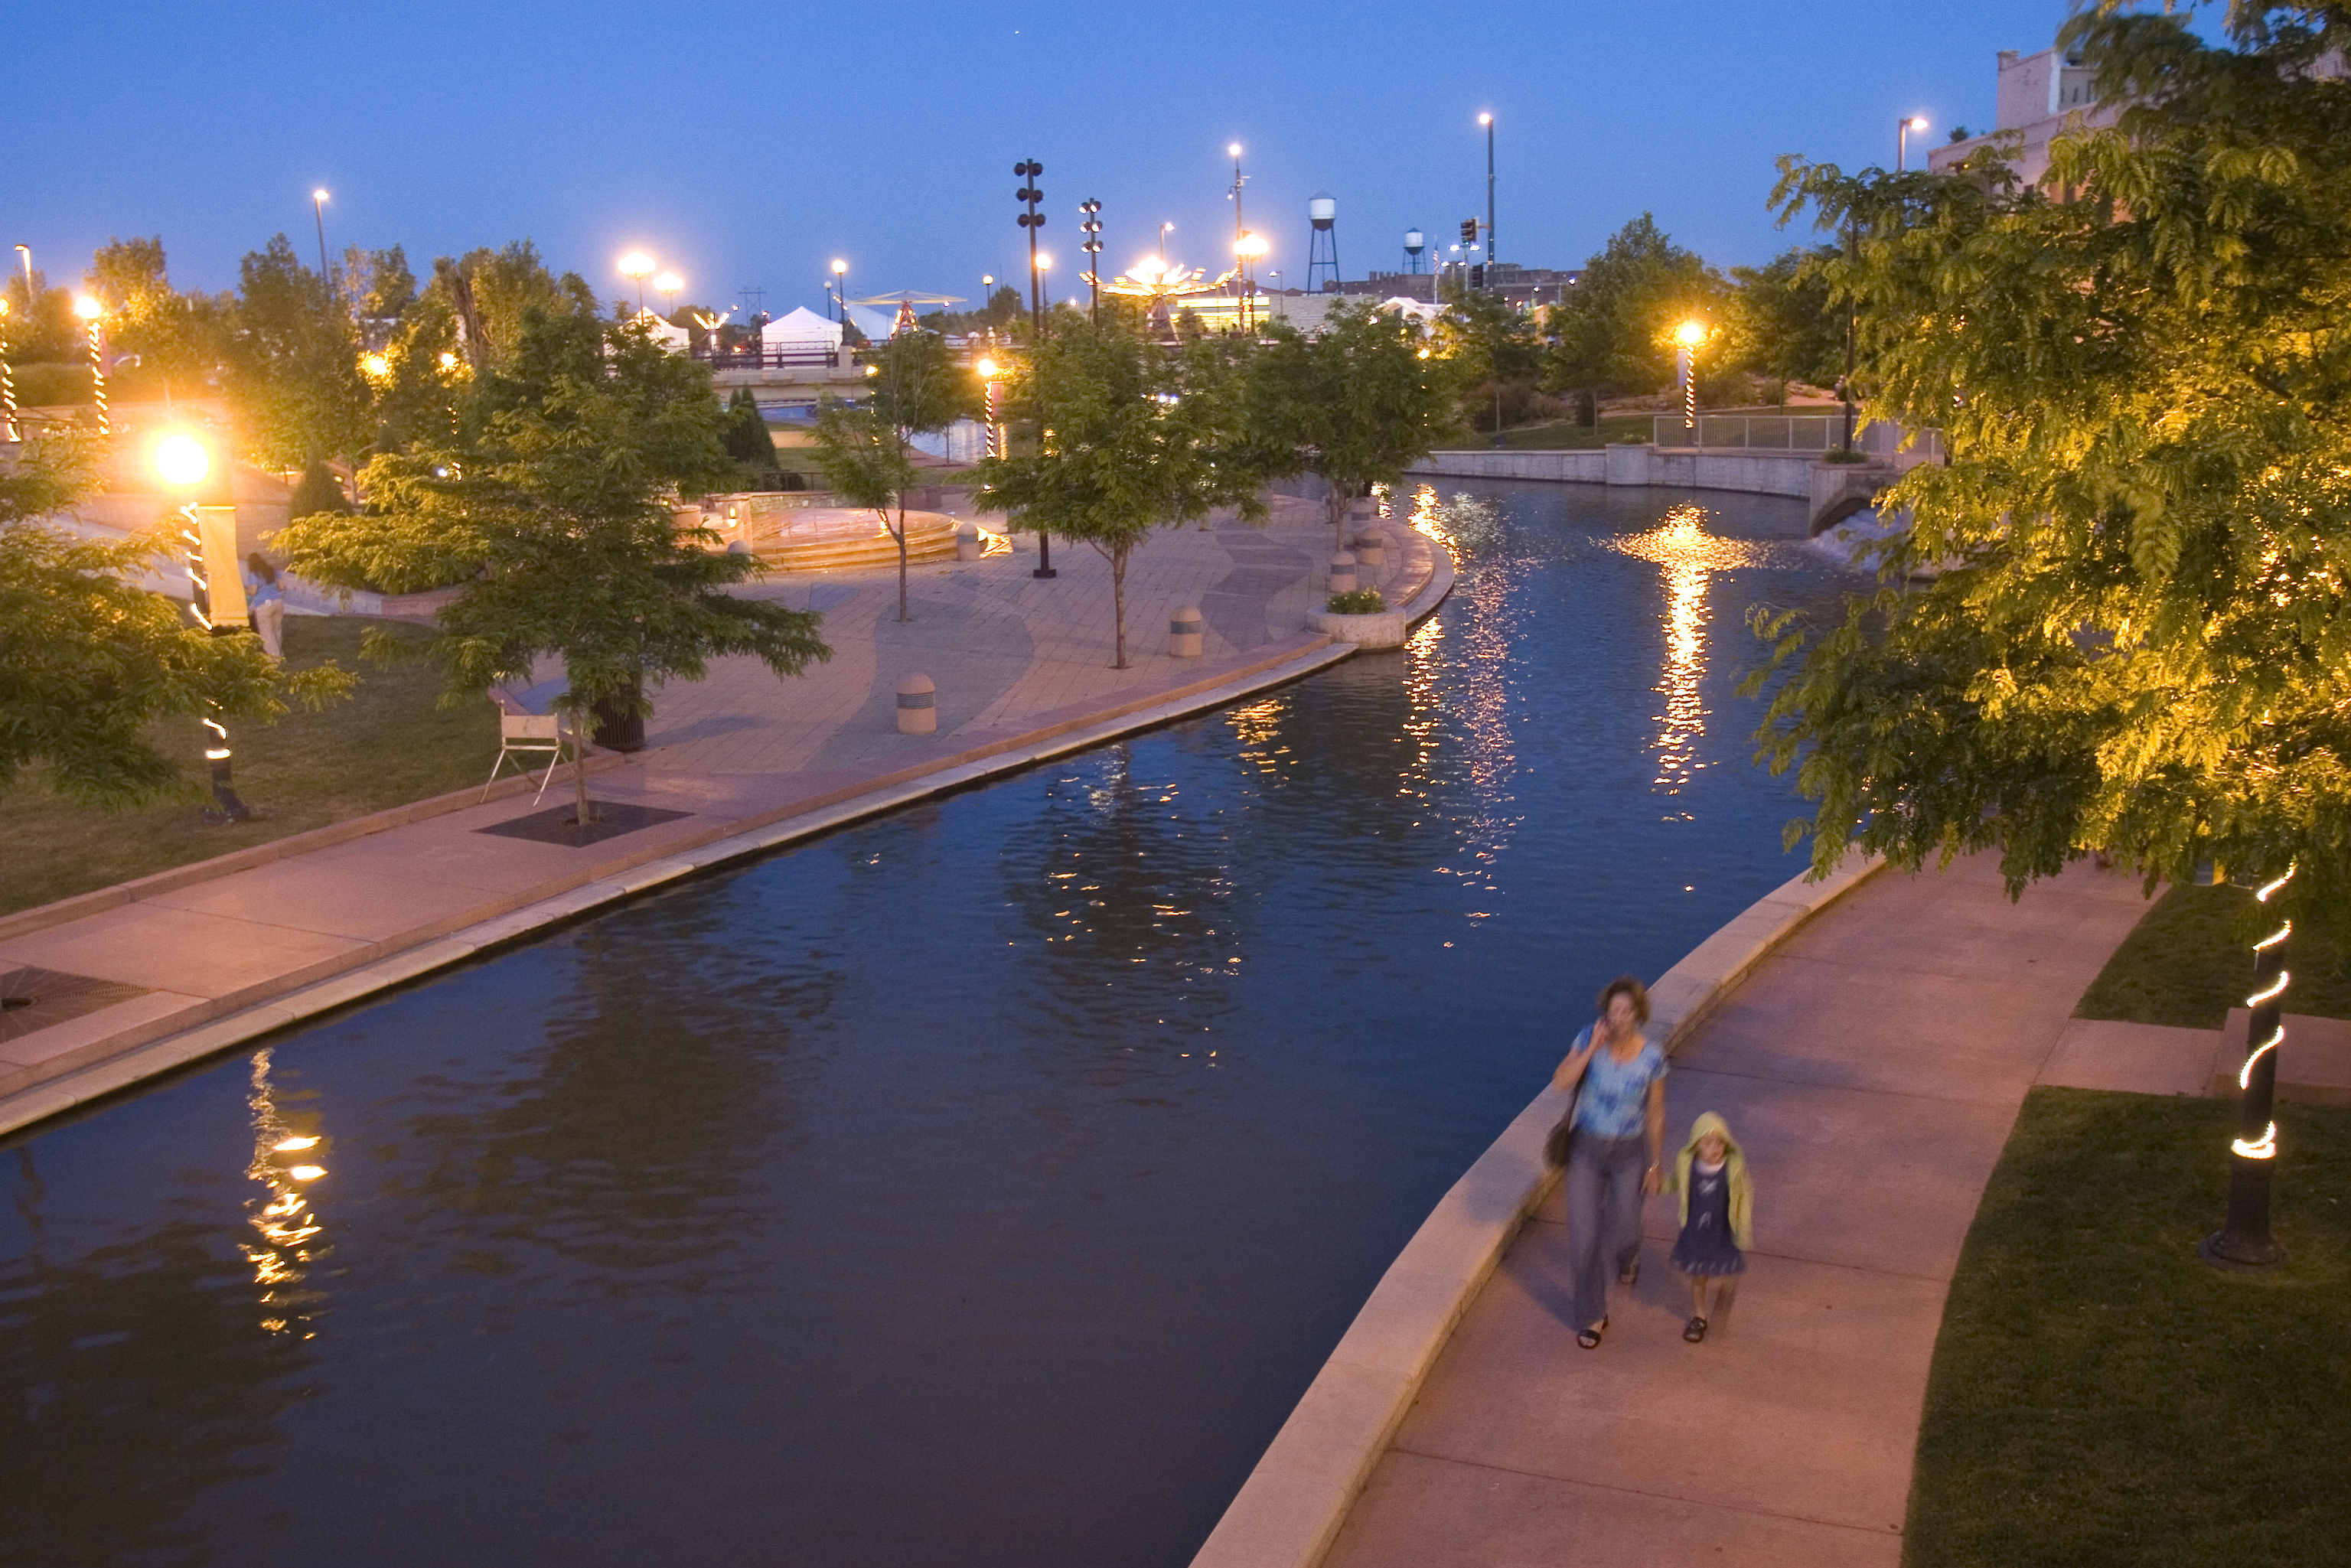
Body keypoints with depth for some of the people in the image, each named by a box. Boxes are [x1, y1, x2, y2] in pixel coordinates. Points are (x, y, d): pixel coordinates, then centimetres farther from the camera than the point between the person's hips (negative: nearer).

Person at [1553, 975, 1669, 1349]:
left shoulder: (1651, 1057, -17)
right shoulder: (1591, 1038, -16)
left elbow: (1656, 1114, -6)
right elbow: (1560, 1082, -27)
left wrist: (1656, 1165, 0)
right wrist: (1593, 1047, -32)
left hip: (1629, 1152, 0)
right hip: (1587, 1148, 1)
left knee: (1622, 1230, 13)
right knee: (1584, 1237, 1)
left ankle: (1628, 1257, 54)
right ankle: (1592, 1316, 23)